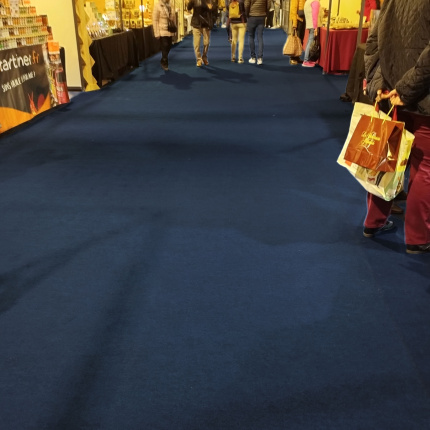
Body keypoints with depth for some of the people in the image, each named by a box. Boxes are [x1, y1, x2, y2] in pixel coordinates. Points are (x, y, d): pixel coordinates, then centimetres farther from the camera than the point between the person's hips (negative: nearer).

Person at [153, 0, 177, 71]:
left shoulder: (170, 6, 10)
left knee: (168, 47, 9)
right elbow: (155, 20, -9)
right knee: (164, 48, -4)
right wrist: (157, 33, -14)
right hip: (162, 31, -5)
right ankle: (165, 64, 11)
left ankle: (163, 61, 28)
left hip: (170, 32, 5)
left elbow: (174, 18, 15)